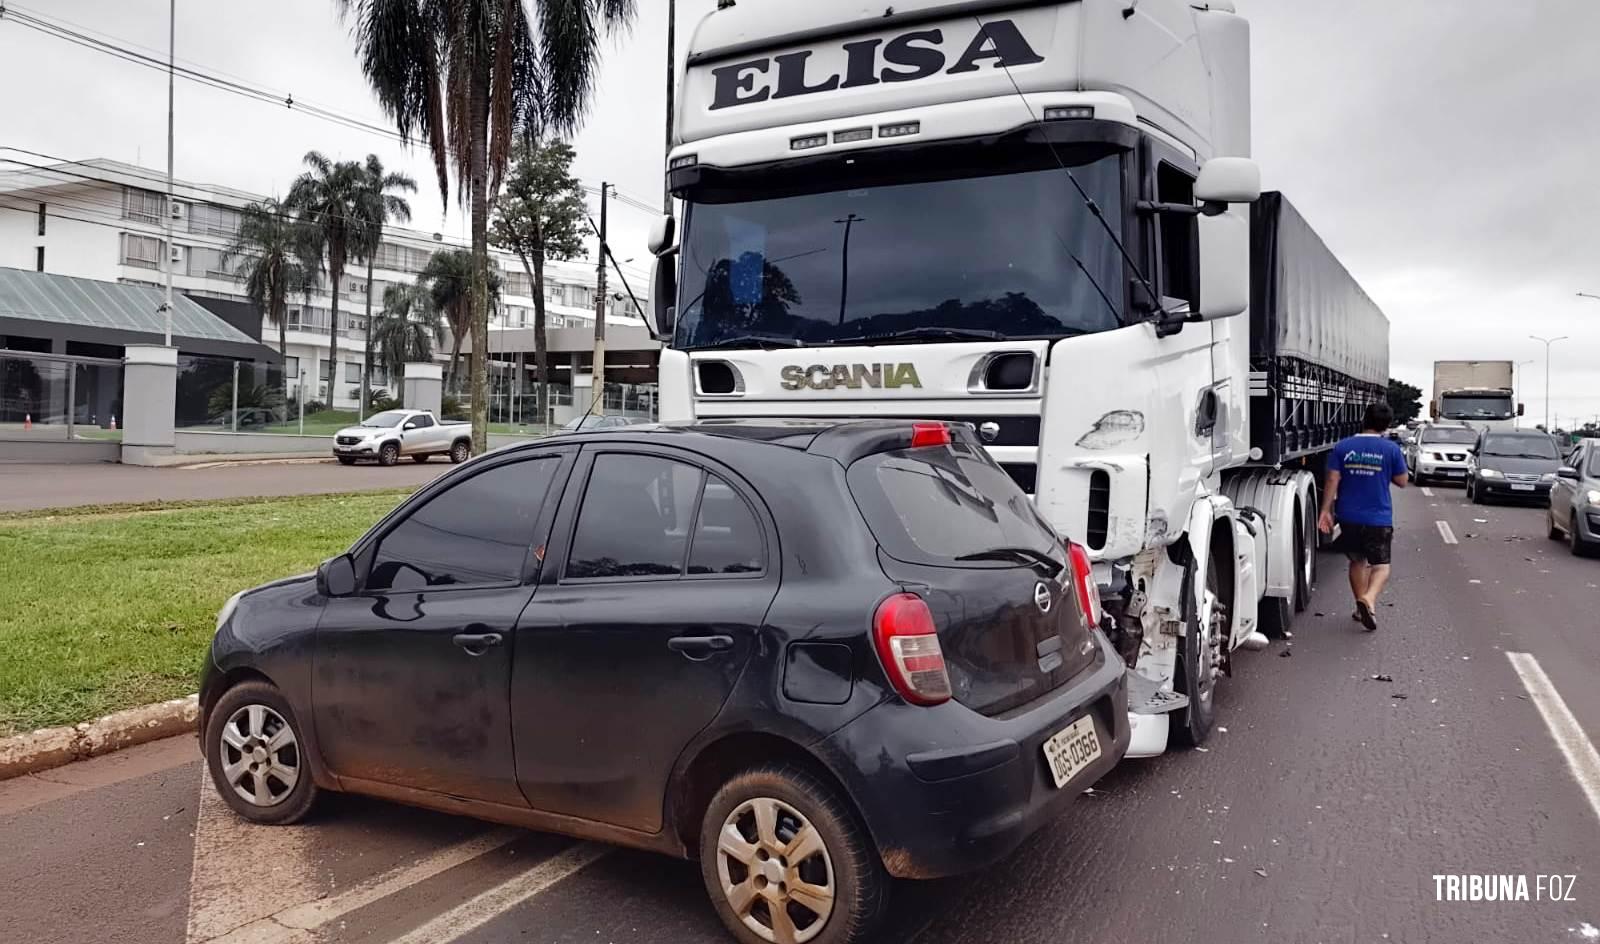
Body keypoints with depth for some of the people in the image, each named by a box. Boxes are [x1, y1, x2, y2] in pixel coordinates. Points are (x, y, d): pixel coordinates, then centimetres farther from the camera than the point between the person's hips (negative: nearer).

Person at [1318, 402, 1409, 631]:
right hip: (1379, 518, -2)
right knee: (1381, 565, 5)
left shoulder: (1343, 447, -3)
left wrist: (1326, 510, -5)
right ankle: (1369, 599, -22)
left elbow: (1332, 480, -7)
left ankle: (1361, 608, 27)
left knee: (1357, 562, 19)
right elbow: (1402, 481, 1)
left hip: (1348, 517, 3)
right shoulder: (1391, 449, -6)